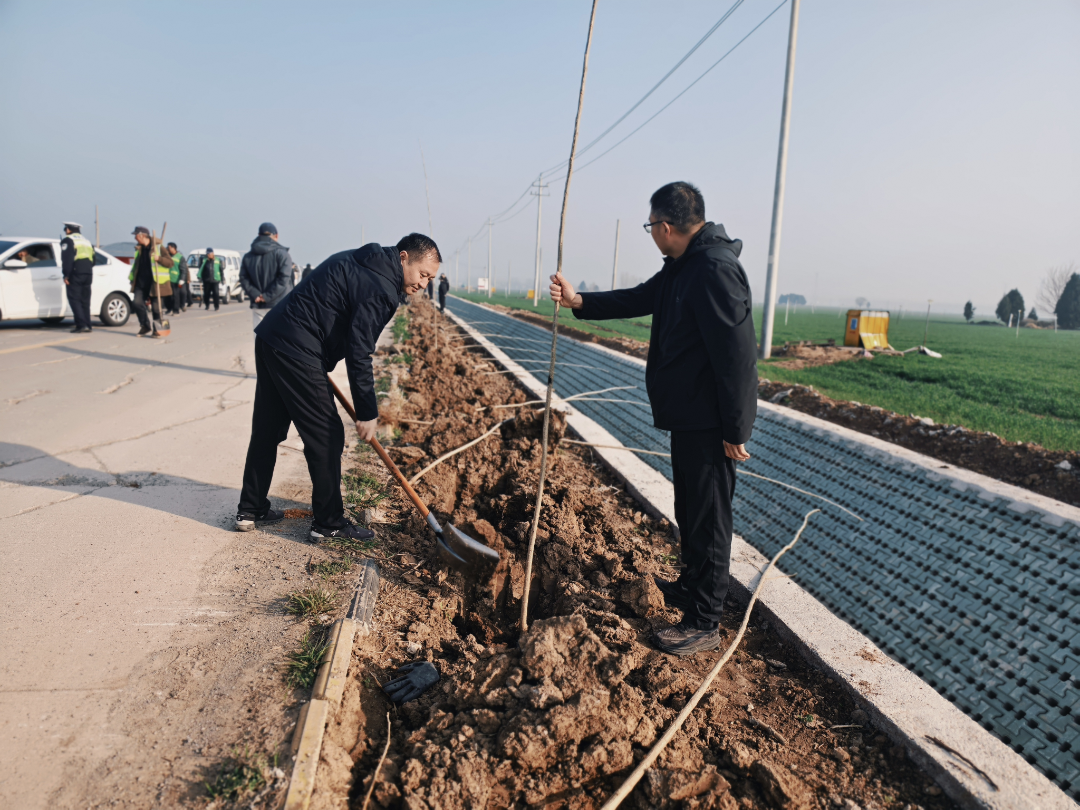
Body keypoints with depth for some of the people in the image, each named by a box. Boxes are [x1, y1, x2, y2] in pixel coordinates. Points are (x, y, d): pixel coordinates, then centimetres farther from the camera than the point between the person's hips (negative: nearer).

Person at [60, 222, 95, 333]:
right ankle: (87, 326, 7)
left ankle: (81, 325, -15)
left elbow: (67, 259, -13)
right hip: (87, 274, 7)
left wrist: (66, 275, -13)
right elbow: (93, 260, 19)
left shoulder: (68, 240, -1)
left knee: (74, 299, -5)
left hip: (75, 274, -7)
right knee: (85, 301, 10)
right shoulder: (86, 241, 21)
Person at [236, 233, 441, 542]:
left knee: (267, 430, 18)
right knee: (326, 436, -1)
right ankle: (329, 523, 9)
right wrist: (367, 413, -12)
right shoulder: (379, 288, -14)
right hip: (296, 351, -10)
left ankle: (250, 510, 31)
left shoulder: (357, 262, 16)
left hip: (269, 337, 10)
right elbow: (359, 354, -18)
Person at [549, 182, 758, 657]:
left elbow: (735, 355, -25)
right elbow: (641, 299, 21)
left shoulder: (715, 269, -22)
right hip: (688, 415, 10)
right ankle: (691, 587, 42)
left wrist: (734, 430, -22)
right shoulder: (682, 266, 11)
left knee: (708, 517, 1)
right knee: (690, 509, 23)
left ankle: (704, 623, 14)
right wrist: (579, 302, 12)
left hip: (711, 423, -10)